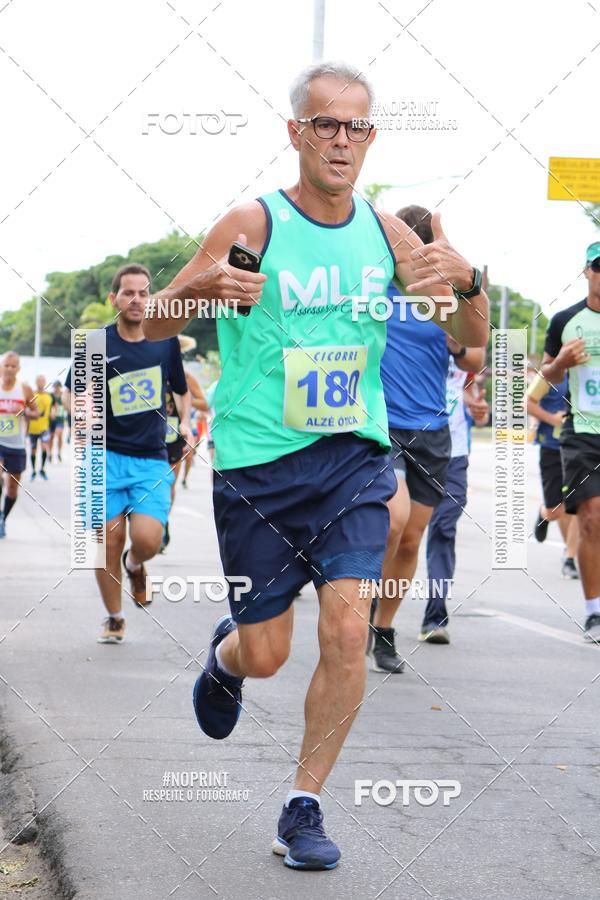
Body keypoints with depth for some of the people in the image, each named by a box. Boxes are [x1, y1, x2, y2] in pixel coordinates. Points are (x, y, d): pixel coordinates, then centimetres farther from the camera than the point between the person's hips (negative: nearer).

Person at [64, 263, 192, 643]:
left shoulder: (166, 341, 4)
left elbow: (182, 390, 21)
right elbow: (71, 393, 8)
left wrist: (185, 423, 5)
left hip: (152, 460, 1)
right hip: (107, 457, -1)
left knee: (147, 540, -17)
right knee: (109, 541, -2)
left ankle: (135, 565, 22)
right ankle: (114, 619, 20)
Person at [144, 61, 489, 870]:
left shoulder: (384, 231, 4)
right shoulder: (252, 225, -7)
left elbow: (471, 340, 7)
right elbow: (154, 326, -3)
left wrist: (465, 280, -16)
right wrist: (198, 287, -26)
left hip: (354, 458, 2)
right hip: (258, 463, -2)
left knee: (348, 629, -12)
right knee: (264, 655, 4)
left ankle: (304, 809, 4)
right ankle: (223, 653, 42)